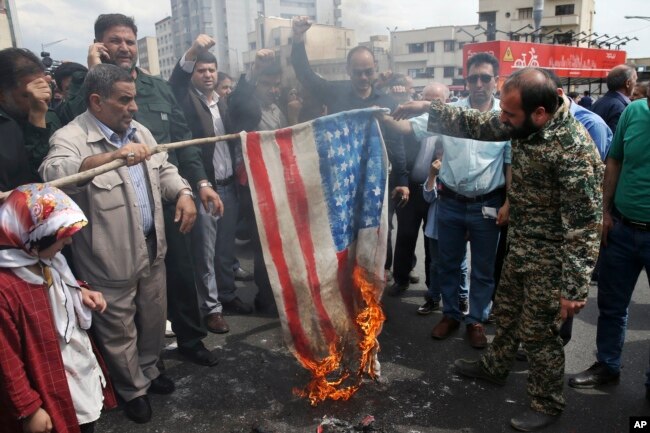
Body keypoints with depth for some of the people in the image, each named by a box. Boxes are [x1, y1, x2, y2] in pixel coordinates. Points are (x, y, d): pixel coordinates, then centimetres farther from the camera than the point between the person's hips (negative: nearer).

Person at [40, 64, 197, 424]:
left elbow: (163, 169, 14)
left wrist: (183, 194, -5)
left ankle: (149, 369, 47)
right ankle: (133, 390, 35)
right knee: (119, 328, 12)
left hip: (152, 246, 7)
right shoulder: (70, 137, -17)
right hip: (110, 258, -6)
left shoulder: (139, 131, 7)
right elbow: (53, 173, -36)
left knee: (153, 316, 22)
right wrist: (113, 156, -47)